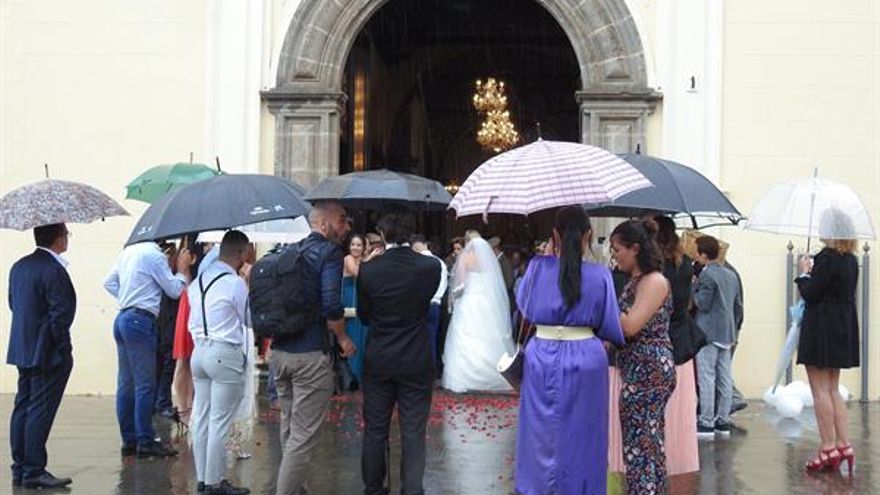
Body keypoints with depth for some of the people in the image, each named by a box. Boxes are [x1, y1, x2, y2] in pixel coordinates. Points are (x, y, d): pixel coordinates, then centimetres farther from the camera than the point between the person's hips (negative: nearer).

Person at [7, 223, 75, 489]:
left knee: (23, 408, 13)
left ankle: (20, 468, 19)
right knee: (41, 410, -5)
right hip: (47, 353, -9)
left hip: (23, 350, 9)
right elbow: (61, 314, -20)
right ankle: (33, 472, -3)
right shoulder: (53, 270, -19)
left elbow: (14, 304, 15)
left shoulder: (18, 267, 9)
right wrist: (64, 348, -10)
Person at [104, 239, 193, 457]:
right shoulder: (154, 255, -11)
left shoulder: (128, 251, 14)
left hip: (122, 318, 9)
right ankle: (145, 441, -4)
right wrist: (183, 269, 8)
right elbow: (174, 290, -5)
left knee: (126, 383, 10)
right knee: (145, 384, -5)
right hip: (140, 320, -9)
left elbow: (109, 282, 21)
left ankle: (129, 440, 15)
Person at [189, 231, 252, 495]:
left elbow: (193, 321, 15)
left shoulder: (198, 281, 11)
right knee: (220, 422, -2)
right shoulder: (236, 283, -13)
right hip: (225, 354, -8)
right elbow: (250, 319, -3)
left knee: (201, 418, 11)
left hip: (199, 351, 8)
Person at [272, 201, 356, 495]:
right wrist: (343, 338, -5)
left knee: (289, 428, 18)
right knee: (303, 436, -4)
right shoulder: (329, 251, -10)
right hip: (310, 354, -8)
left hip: (279, 351, 8)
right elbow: (331, 305, -19)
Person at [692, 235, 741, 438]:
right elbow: (738, 306, 18)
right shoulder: (731, 275, 14)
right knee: (725, 378, 9)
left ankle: (706, 423, -6)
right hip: (726, 333, 8)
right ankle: (723, 421, 14)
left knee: (706, 378, -6)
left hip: (708, 332, -8)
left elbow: (702, 304, -15)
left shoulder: (707, 275, -12)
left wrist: (693, 286, -3)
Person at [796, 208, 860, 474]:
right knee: (832, 390, 14)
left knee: (820, 390, -2)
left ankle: (829, 448, -1)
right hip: (843, 329, 9)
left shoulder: (826, 258, -17)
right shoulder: (851, 260, 9)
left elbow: (810, 293, -17)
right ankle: (844, 445, 11)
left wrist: (804, 273, 0)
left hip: (821, 330, -8)